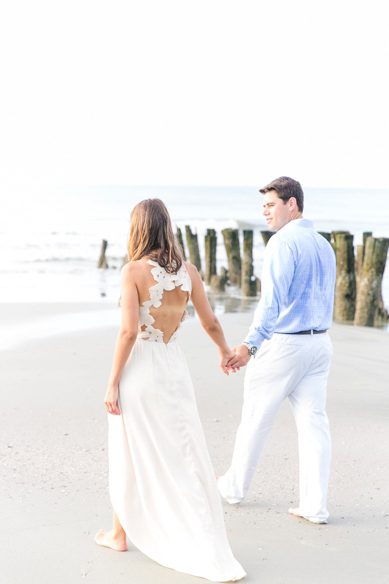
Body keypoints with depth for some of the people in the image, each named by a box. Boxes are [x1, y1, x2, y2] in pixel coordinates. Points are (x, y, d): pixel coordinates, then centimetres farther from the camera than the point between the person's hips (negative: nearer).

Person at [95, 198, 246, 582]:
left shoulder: (134, 271, -12)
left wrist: (112, 383, -11)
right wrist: (225, 351, 30)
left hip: (138, 369, -4)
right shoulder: (188, 271, 1)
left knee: (130, 459, 15)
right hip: (174, 369, 4)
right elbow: (210, 322, 10)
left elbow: (129, 331, -18)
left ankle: (120, 533, 34)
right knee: (184, 459, 7)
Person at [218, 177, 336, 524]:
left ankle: (235, 487, 25)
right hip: (320, 342, 7)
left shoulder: (283, 242, -14)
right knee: (314, 422, 5)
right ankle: (315, 505, 5)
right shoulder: (324, 245, 12)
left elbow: (273, 299, -26)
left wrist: (250, 344, -33)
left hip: (282, 343, -7)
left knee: (255, 420, 9)